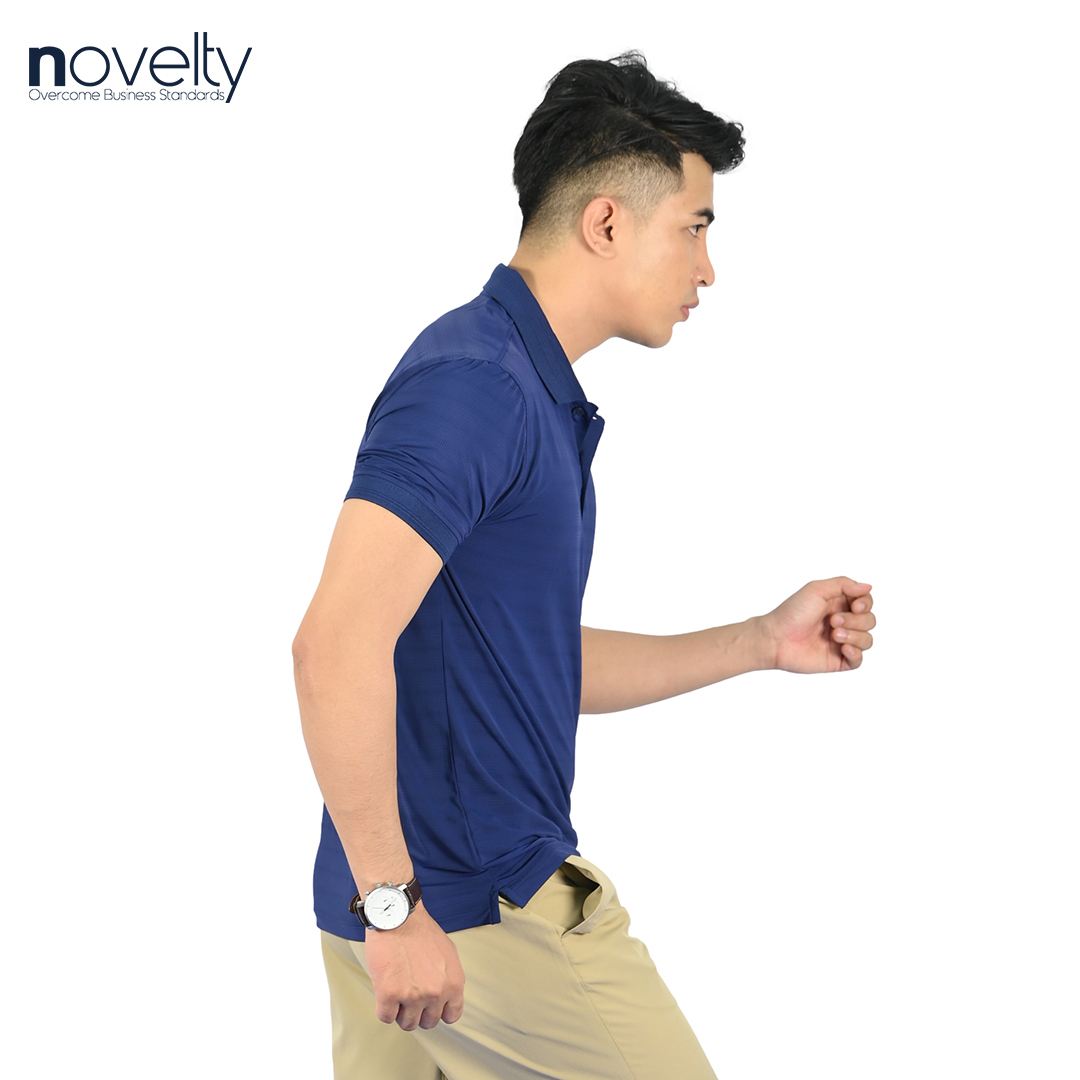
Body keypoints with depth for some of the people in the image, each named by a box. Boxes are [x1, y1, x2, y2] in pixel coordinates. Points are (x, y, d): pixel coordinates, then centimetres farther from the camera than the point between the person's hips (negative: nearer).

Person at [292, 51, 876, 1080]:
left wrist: (763, 642, 16)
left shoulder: (538, 397, 15)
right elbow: (338, 646, -27)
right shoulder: (474, 381, -18)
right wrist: (394, 902, -24)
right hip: (480, 916, -9)